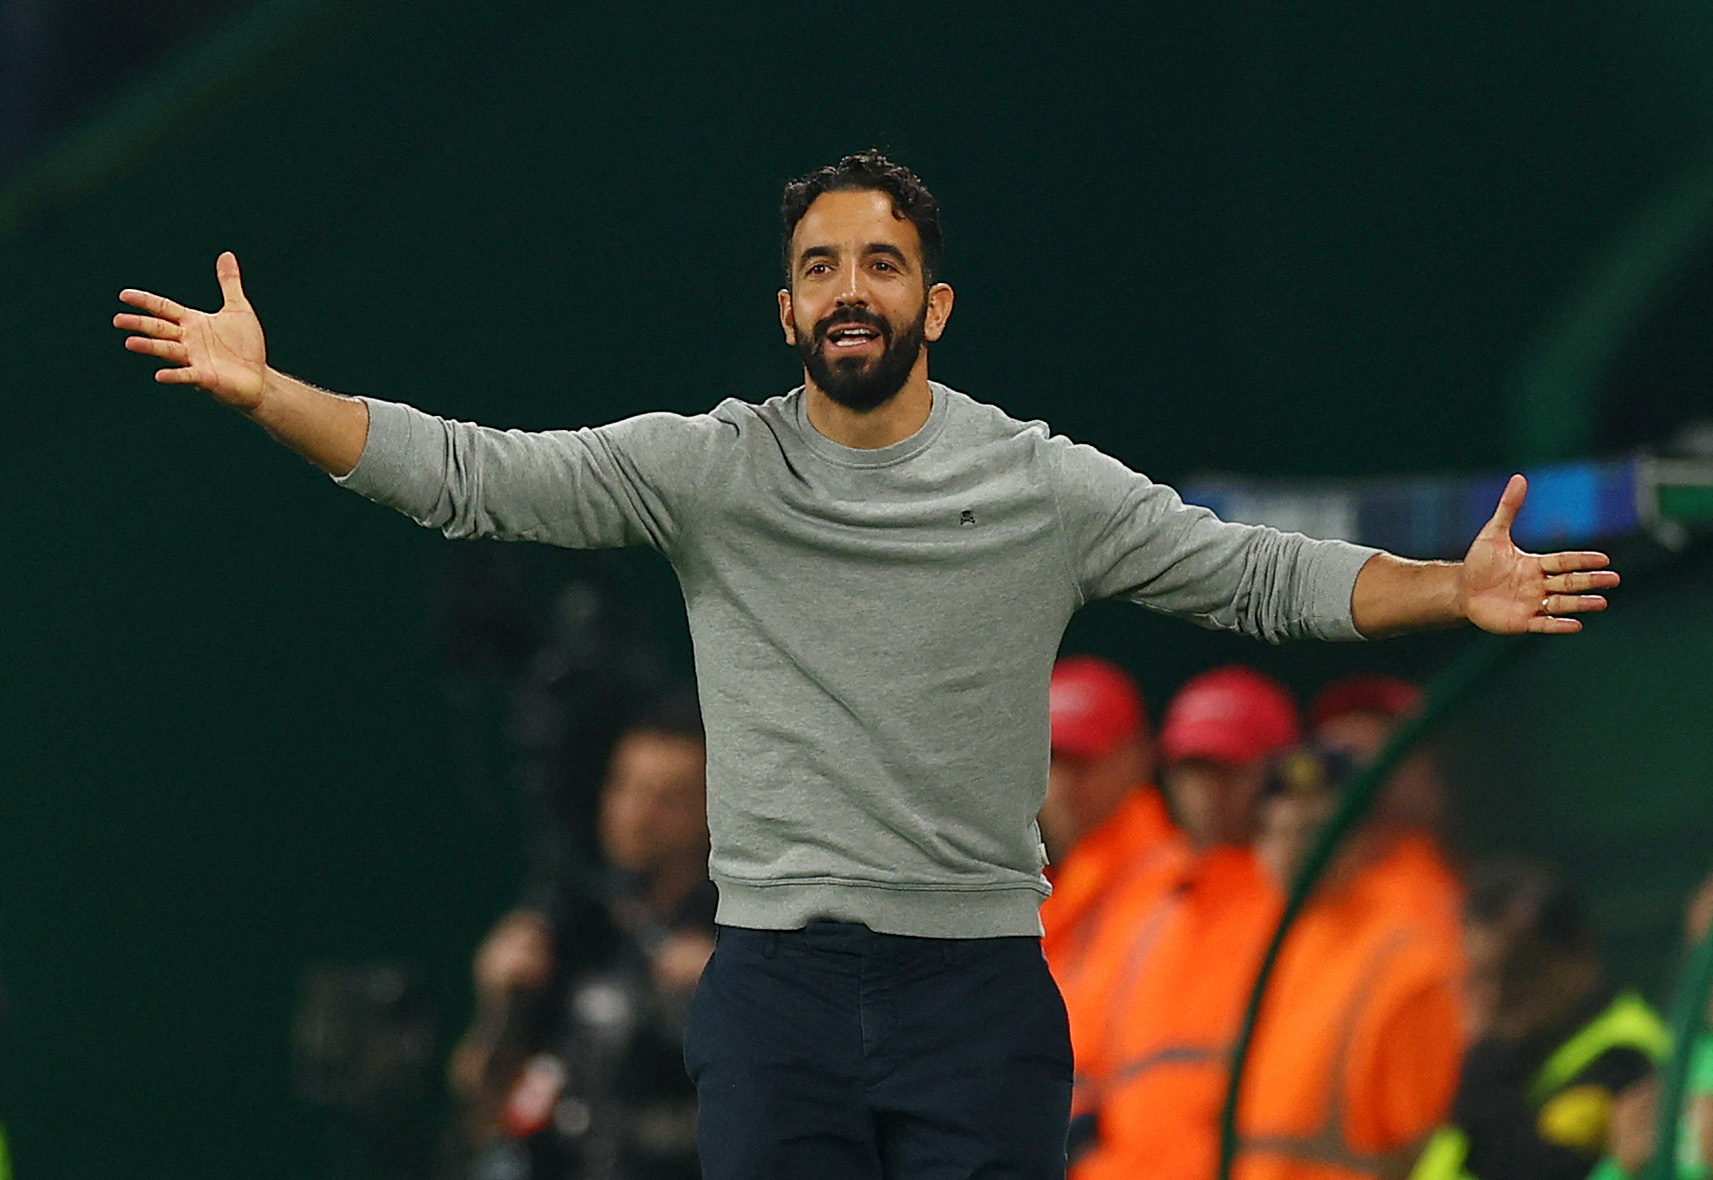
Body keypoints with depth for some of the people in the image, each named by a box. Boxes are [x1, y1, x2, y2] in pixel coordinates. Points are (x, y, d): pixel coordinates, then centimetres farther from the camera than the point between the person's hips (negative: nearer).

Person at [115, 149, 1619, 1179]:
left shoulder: (1046, 487, 2)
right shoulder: (705, 470, 2)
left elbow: (1262, 574, 3)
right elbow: (476, 476, -2)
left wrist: (1448, 592, -11)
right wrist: (262, 391, -13)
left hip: (984, 990, 0)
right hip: (776, 986, 0)